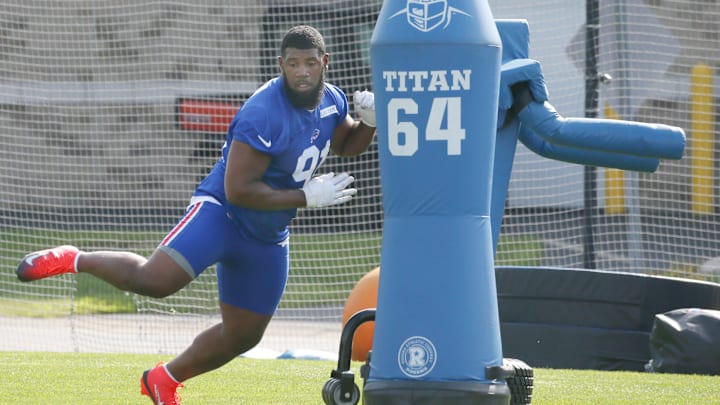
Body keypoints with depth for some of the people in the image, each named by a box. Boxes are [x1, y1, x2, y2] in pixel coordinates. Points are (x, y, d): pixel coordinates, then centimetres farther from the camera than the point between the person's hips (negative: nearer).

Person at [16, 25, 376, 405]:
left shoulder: (331, 100, 1)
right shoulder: (264, 115, -25)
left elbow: (346, 145, 23)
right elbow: (238, 191, -26)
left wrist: (370, 122, 0)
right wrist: (307, 197, -24)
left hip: (267, 238, 8)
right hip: (221, 212, -8)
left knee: (242, 335, 13)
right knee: (155, 280, -30)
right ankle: (75, 260, -6)